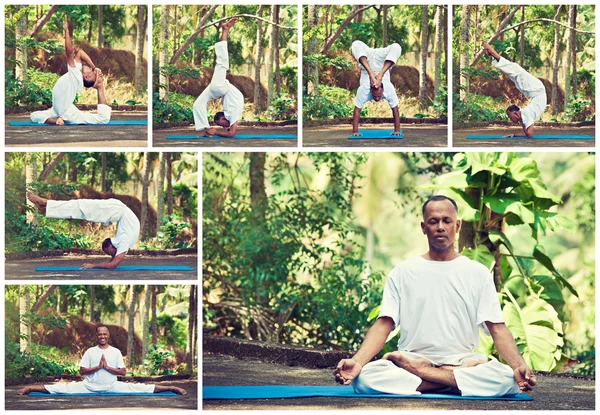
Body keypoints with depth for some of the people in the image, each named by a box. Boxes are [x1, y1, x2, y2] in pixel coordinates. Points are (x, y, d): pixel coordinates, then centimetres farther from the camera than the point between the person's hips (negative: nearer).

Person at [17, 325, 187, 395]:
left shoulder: (116, 351, 1)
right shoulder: (90, 351, 0)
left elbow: (123, 372, -2)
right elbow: (82, 371, -3)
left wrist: (107, 367, -14)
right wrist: (97, 367, -16)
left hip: (112, 387, 0)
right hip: (90, 386, 0)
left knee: (139, 388, -9)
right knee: (64, 388, -11)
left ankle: (172, 389, -9)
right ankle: (30, 388, -11)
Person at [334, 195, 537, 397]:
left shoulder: (478, 273, 8)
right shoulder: (402, 272, 9)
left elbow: (497, 328, 0)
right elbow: (383, 325, 0)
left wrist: (520, 365, -20)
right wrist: (356, 361, -19)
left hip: (463, 360, 1)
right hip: (413, 357, 0)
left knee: (507, 378, -34)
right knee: (363, 377, -33)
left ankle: (419, 371, -20)